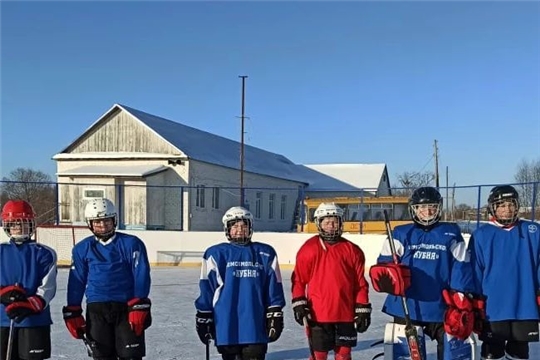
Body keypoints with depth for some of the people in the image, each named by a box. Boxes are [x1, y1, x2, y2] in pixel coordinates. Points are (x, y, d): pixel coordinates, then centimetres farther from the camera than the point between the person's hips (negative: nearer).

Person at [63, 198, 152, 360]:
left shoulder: (131, 243, -4)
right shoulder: (82, 249, 6)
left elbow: (141, 276, -8)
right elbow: (76, 281, 9)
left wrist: (139, 306, -15)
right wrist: (73, 312, 7)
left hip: (126, 308, -3)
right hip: (96, 310, 3)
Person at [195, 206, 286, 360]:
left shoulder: (266, 254, 4)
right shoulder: (216, 254, 0)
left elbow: (274, 287, 5)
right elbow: (206, 289, 1)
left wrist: (275, 316, 3)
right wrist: (203, 318, 2)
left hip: (256, 325, 1)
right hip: (226, 325, 0)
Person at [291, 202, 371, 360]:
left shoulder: (352, 250, 3)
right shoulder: (308, 249, -2)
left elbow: (360, 284, 5)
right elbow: (298, 279, 0)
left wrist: (363, 310, 3)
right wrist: (298, 304, -8)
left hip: (346, 314, 2)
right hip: (318, 314, -2)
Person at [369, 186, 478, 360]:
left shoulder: (451, 233, 5)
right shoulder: (401, 234, 6)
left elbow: (461, 268, 1)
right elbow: (383, 263, 1)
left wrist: (462, 302, -7)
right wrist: (388, 275, -22)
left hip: (441, 308, 0)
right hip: (405, 308, 0)